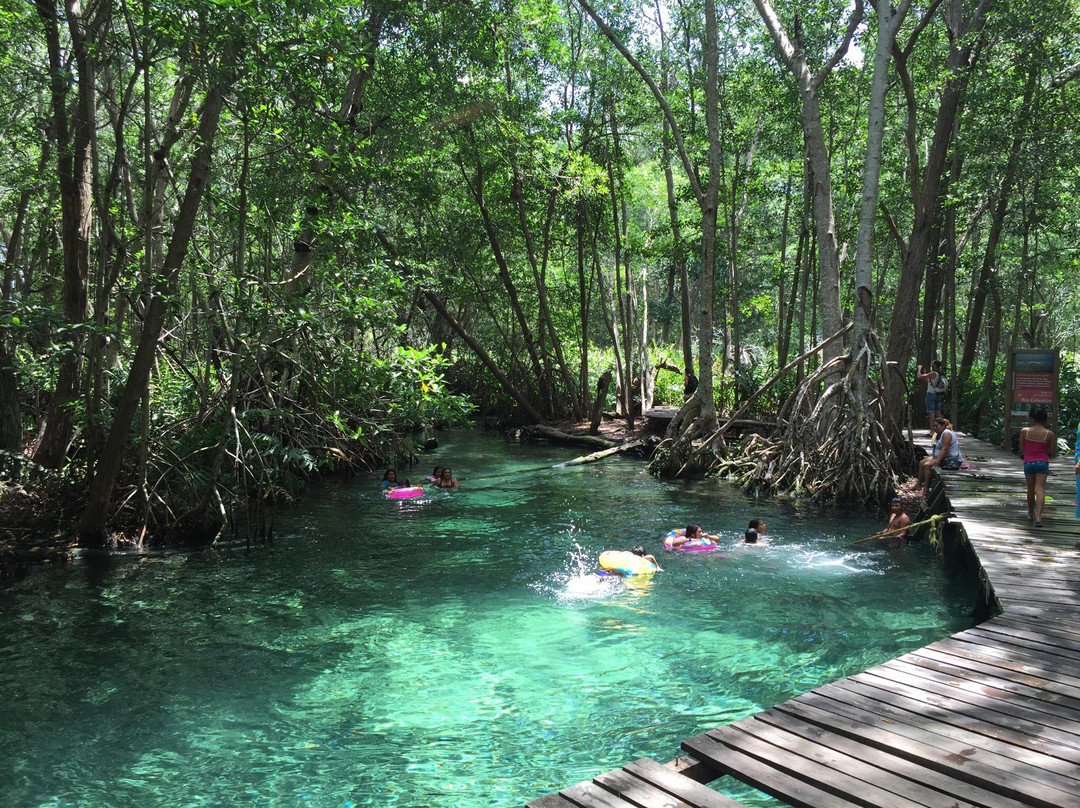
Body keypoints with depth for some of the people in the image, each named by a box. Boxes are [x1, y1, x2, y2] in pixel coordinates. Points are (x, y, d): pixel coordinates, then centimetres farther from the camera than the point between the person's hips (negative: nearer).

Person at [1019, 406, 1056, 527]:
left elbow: (1021, 449, 0)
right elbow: (1053, 452, -2)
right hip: (1042, 463, -1)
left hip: (1028, 462, 1)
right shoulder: (1050, 434, -6)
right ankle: (1038, 516, -19)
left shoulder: (1024, 431, -6)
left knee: (1031, 489, 17)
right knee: (1040, 489, -6)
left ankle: (1031, 514, 32)